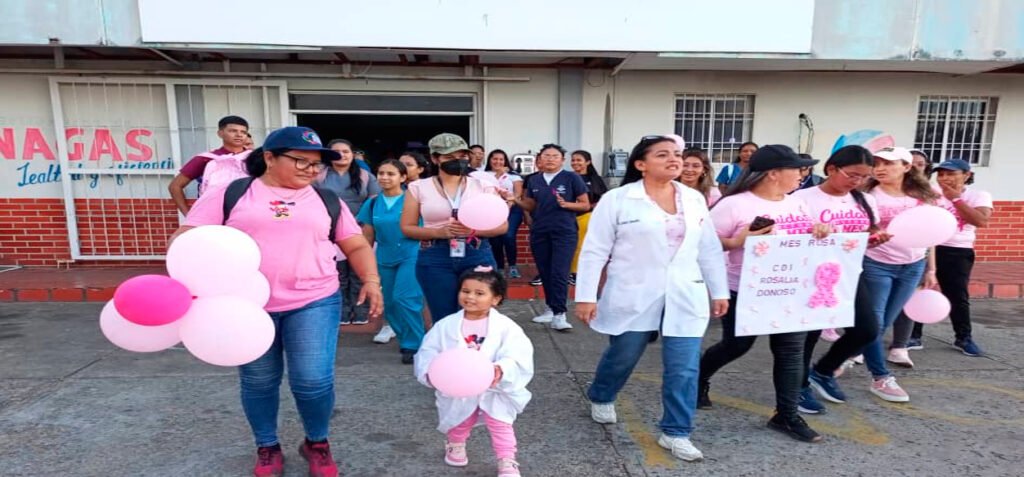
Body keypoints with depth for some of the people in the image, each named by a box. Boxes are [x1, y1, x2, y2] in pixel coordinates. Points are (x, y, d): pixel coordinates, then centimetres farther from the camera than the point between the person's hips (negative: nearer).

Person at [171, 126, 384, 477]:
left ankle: (318, 443, 22)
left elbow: (356, 246, 13)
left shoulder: (327, 200, 10)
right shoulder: (229, 194, 3)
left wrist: (371, 279, -3)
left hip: (314, 303, 1)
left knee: (313, 380, -6)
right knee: (258, 381, 11)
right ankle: (267, 447, 35)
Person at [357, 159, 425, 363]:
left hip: (411, 256, -5)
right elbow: (368, 236, 10)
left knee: (404, 299, -15)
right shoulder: (372, 203, 5)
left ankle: (414, 345, -1)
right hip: (385, 259, 5)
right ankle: (406, 340, 27)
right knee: (390, 303, 10)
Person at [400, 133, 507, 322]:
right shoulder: (419, 187, 4)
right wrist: (439, 232, -13)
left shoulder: (483, 185, 4)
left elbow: (502, 225, 5)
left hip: (478, 256, 1)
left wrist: (474, 231, -14)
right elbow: (407, 228, 3)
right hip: (435, 259, 0)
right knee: (444, 319, 5)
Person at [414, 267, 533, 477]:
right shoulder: (445, 326, -10)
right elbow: (428, 353, -8)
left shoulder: (505, 326, -17)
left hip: (494, 390, -2)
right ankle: (455, 444, 54)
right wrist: (430, 373, -28)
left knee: (501, 425, 3)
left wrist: (501, 370, -43)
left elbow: (517, 355, -25)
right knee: (459, 424, 23)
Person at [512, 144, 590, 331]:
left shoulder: (572, 178, -2)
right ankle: (551, 309, 22)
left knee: (559, 273, -10)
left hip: (564, 232, -4)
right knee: (545, 273, 9)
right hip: (539, 232, 4)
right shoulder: (533, 180, 9)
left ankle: (559, 314, -7)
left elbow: (585, 205, 0)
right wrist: (515, 200, -2)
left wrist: (566, 204, -16)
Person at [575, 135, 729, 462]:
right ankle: (600, 398, 44)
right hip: (633, 297, -3)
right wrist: (586, 296, -10)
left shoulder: (695, 200, 6)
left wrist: (720, 291, 11)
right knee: (621, 358, 14)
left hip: (684, 298, 3)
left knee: (684, 368, 1)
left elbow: (709, 250, 12)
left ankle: (675, 433, 19)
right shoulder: (617, 200, -7)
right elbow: (594, 251, -7)